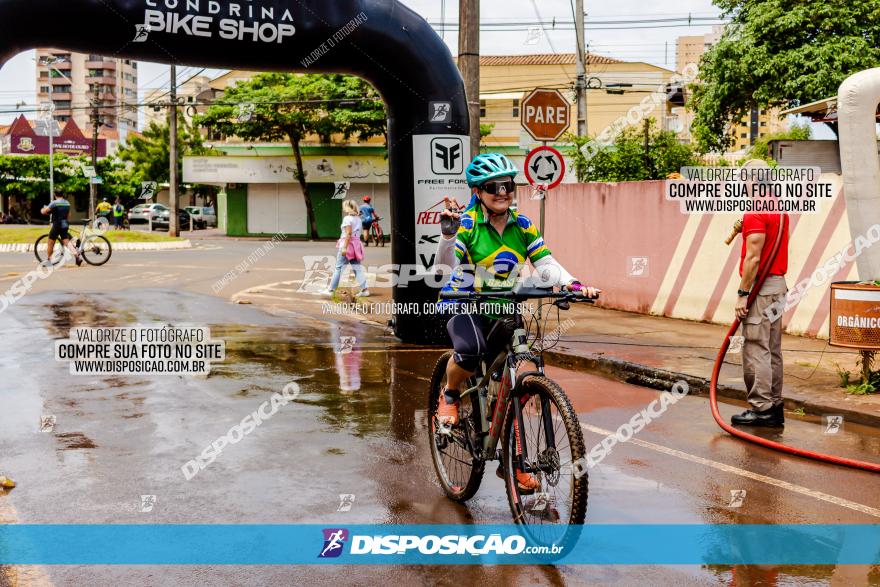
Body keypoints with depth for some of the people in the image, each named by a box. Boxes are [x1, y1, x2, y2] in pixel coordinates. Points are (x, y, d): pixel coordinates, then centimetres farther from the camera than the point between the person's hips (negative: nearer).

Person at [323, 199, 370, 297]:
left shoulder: (347, 218, -9)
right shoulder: (358, 219, 14)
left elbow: (348, 233, -18)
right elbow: (360, 232, 12)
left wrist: (345, 247, -21)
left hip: (347, 244, -7)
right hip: (357, 244, 7)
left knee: (339, 267, -1)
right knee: (357, 267, 6)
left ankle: (331, 290, 3)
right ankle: (364, 289, -2)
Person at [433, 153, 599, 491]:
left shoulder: (523, 226, -2)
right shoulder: (466, 224, -15)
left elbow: (546, 265, -10)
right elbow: (443, 269, -24)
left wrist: (574, 284, -28)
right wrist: (447, 234, -42)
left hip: (502, 309, 4)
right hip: (464, 304, -4)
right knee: (471, 351, -37)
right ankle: (449, 395, -3)